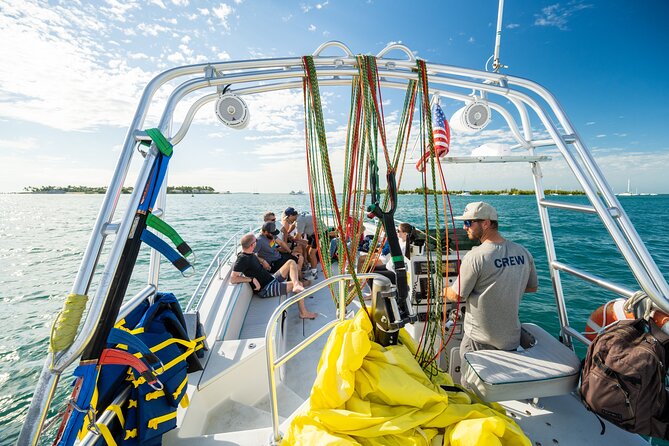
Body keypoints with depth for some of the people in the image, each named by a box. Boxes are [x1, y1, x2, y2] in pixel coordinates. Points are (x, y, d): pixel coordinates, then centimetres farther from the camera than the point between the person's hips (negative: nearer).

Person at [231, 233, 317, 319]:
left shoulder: (251, 254, 7)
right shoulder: (242, 259, -21)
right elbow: (232, 279, -28)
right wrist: (252, 279, -29)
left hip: (272, 278, 10)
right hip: (266, 289, -10)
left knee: (291, 262, 3)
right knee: (299, 283, -13)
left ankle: (296, 285, -22)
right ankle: (303, 313, 0)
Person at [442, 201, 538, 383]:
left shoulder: (475, 256, -25)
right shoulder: (523, 252, -5)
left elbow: (456, 296, -16)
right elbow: (532, 287, 11)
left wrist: (444, 290, 5)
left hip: (480, 341, -5)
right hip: (512, 339, 6)